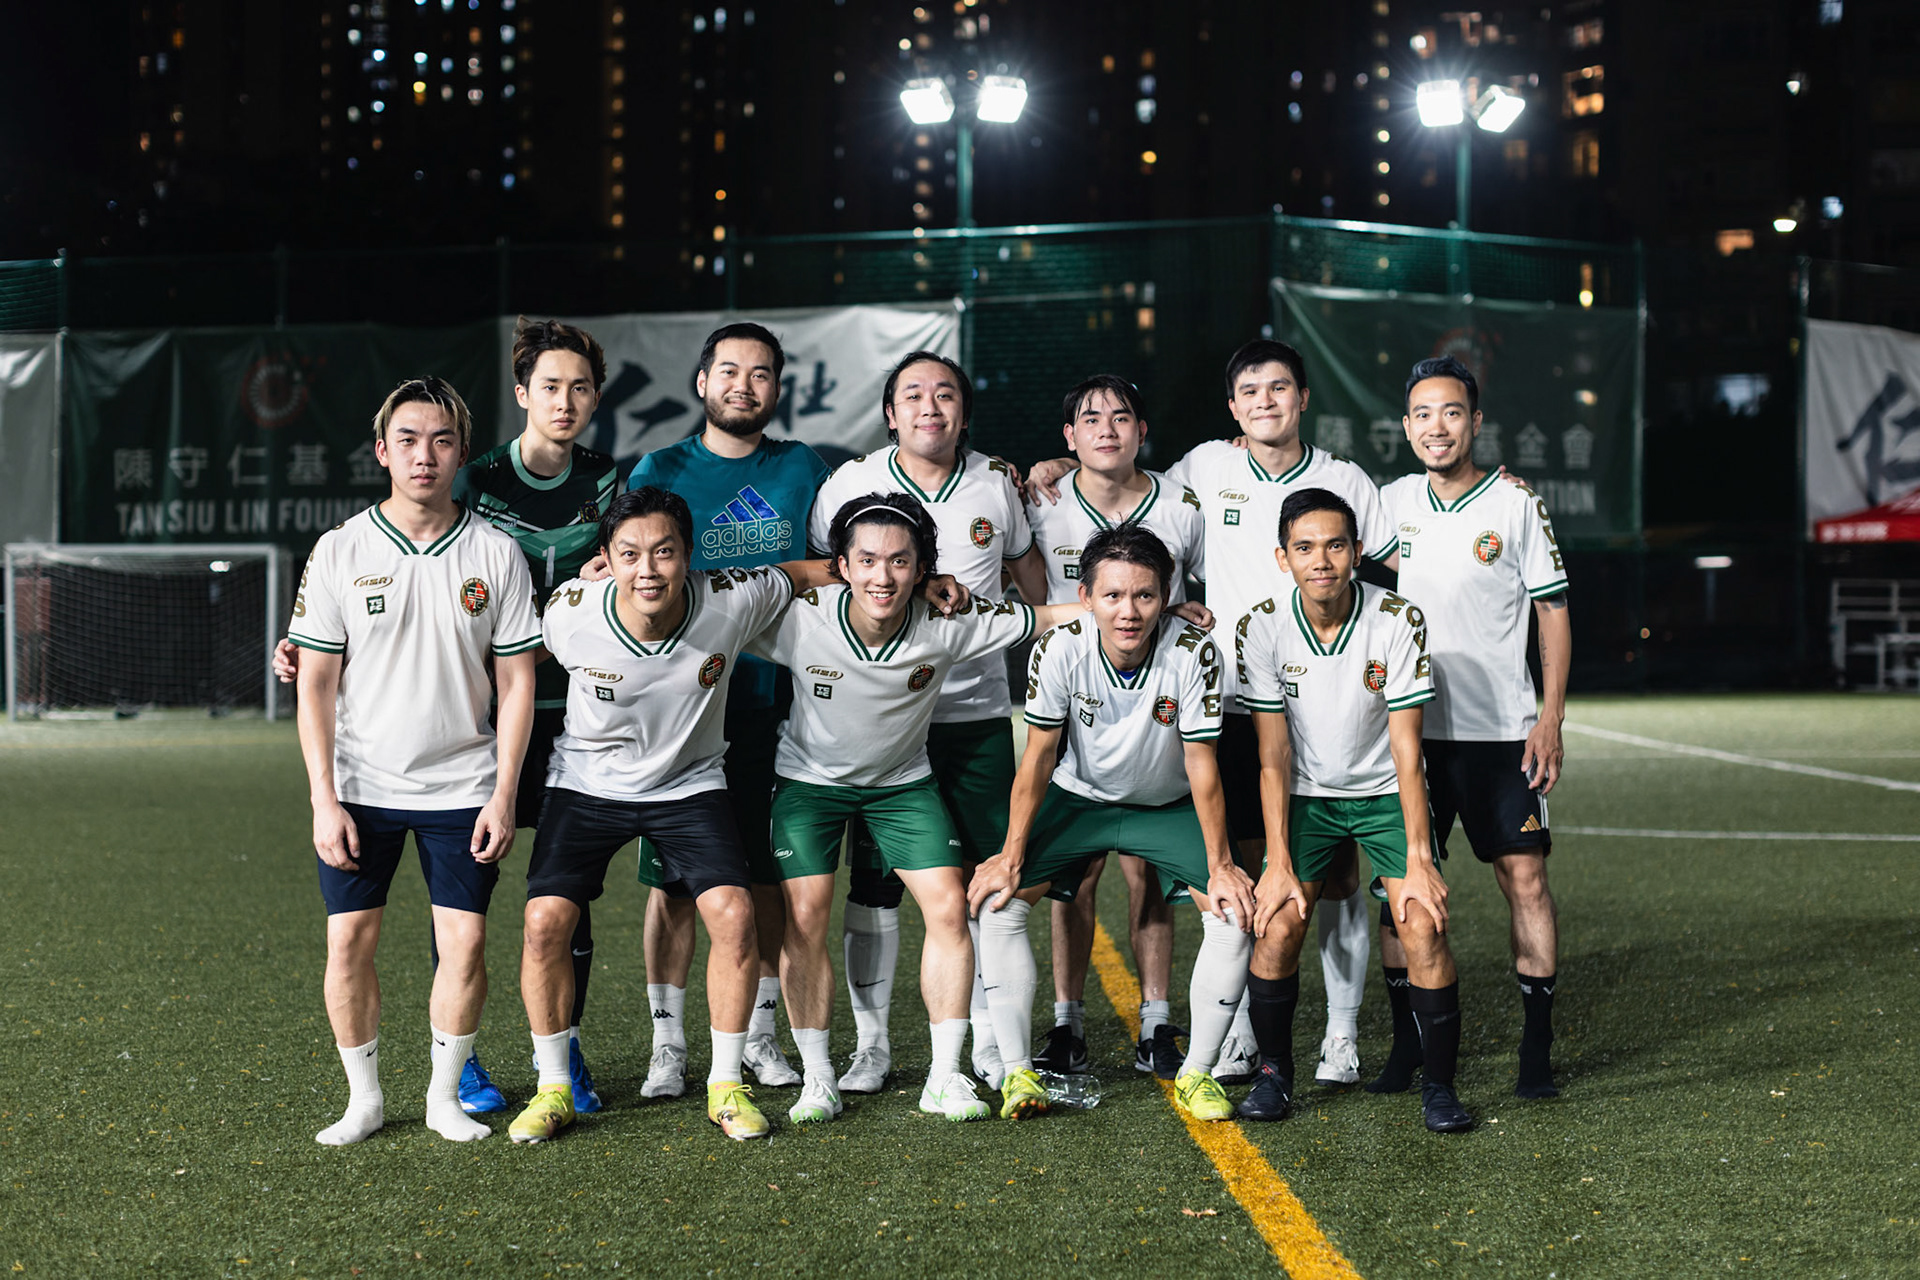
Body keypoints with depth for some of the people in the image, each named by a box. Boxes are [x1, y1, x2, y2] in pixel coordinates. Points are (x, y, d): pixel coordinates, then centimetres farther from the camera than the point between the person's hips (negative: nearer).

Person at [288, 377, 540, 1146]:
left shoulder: (495, 553, -1)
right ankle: (363, 1098, 15)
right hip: (359, 787, 0)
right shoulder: (340, 551, -2)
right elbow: (315, 683, 0)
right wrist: (324, 800, -7)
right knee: (349, 940, -1)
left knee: (466, 942, -2)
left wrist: (504, 795, -4)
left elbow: (516, 680, 2)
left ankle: (445, 1095, 15)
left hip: (462, 787, 0)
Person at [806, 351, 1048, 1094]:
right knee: (873, 880, 0)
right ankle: (870, 1046, 10)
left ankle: (991, 1041, 15)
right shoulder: (850, 485, -1)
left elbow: (1028, 571, 20)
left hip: (978, 711, 2)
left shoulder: (996, 484, 5)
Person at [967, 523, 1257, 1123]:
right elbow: (1039, 756, -14)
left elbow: (1201, 763, -18)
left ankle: (1196, 1072, -1)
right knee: (996, 900, -16)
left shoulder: (1193, 652, -27)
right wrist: (1011, 854, -15)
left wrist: (1220, 866, -17)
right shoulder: (1059, 650, -25)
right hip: (1077, 798, 1)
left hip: (1169, 804, 0)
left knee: (1236, 911, -18)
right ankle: (1017, 1071, -6)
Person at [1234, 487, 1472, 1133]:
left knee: (1423, 926, -18)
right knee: (1278, 925, -16)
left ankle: (1439, 1085, -2)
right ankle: (1274, 1072, 6)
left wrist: (1418, 859, -20)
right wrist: (1279, 863, -16)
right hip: (1305, 796, 1)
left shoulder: (1400, 621, -19)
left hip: (1386, 794, -1)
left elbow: (1406, 752, -16)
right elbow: (1275, 756, -11)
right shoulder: (1262, 627, -15)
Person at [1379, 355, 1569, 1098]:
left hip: (1500, 729, -3)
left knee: (1524, 875, -5)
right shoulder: (1391, 504, 7)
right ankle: (1407, 1044, 12)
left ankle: (1537, 1050, 3)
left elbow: (1554, 613, 0)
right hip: (1409, 727, 3)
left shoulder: (1515, 506, -3)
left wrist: (1551, 717, -8)